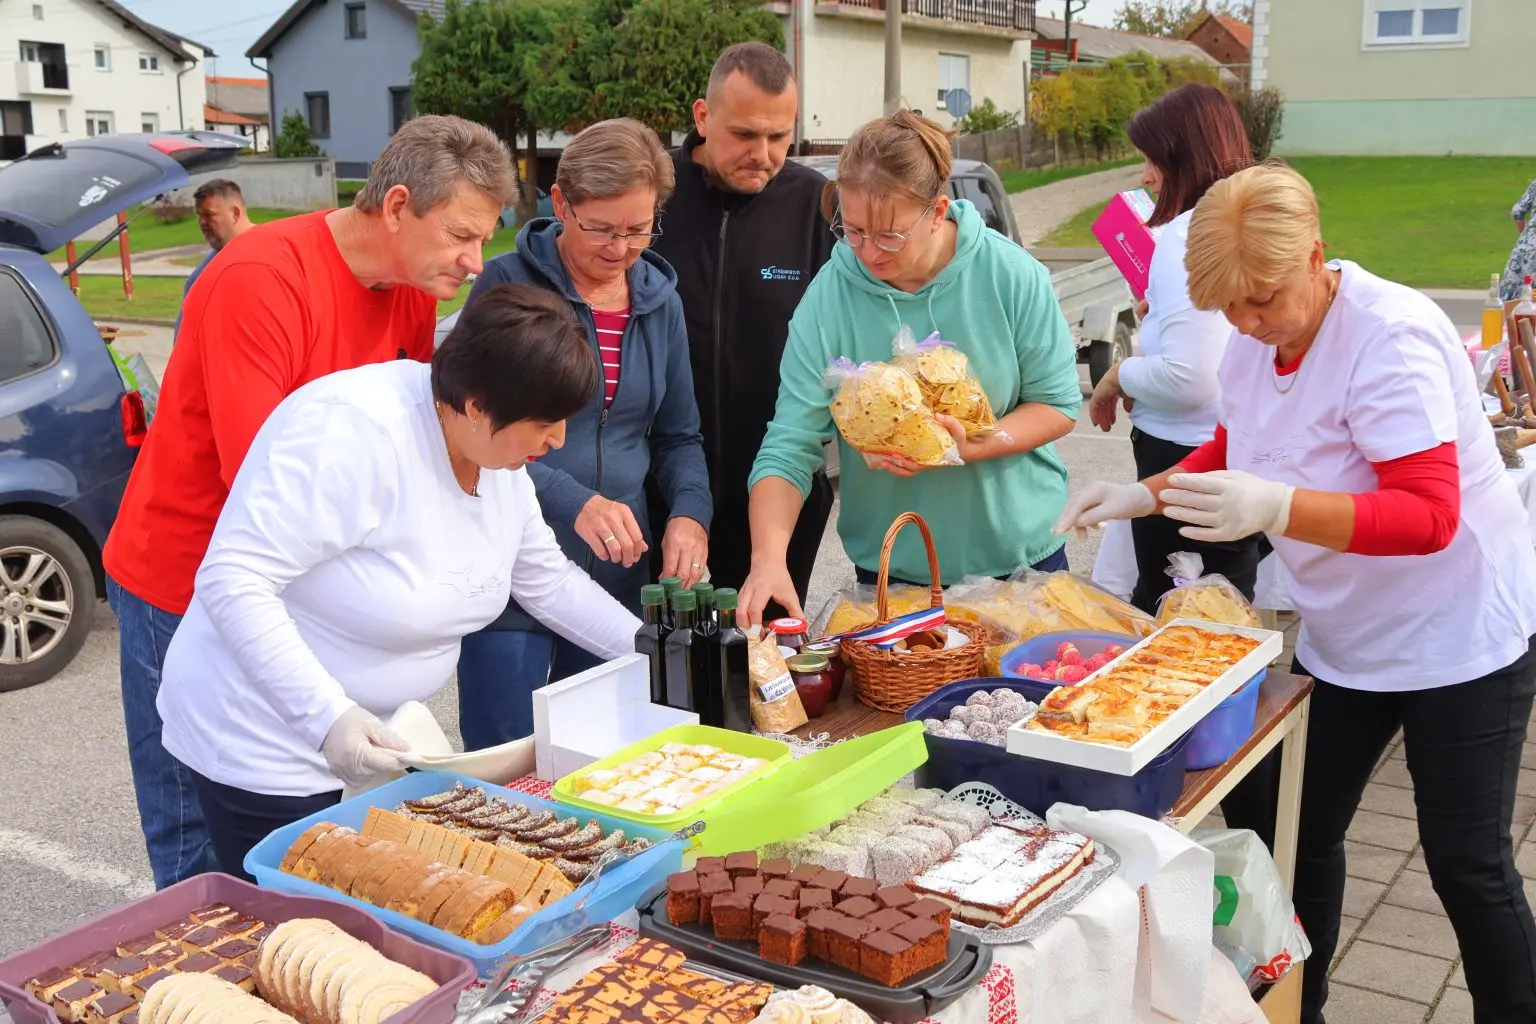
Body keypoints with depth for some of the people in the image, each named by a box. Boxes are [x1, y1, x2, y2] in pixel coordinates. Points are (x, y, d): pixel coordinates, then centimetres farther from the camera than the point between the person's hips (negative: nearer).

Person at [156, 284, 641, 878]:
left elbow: (548, 581, 13)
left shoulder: (497, 448, -1)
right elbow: (232, 579, -29)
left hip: (362, 734, 8)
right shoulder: (356, 429, -28)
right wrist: (328, 715, -35)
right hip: (260, 742, -8)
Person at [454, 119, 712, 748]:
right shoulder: (509, 285, -7)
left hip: (617, 576, 5)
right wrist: (572, 502, -25)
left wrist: (689, 513, -6)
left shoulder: (660, 301, 9)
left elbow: (678, 436, 14)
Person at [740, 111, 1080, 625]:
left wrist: (972, 447, -23)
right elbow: (790, 446, -17)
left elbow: (1059, 402, -6)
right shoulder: (829, 297, -16)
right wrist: (769, 557, -32)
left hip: (1021, 554, 1)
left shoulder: (1012, 276, -14)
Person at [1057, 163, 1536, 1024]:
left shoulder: (1389, 338, -26)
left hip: (1458, 639, -7)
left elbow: (1429, 515, -33)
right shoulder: (1258, 339, -3)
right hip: (1343, 635, 7)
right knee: (1302, 835, 11)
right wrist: (1145, 495, 0)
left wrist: (1275, 508, -46)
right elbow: (1235, 449, 17)